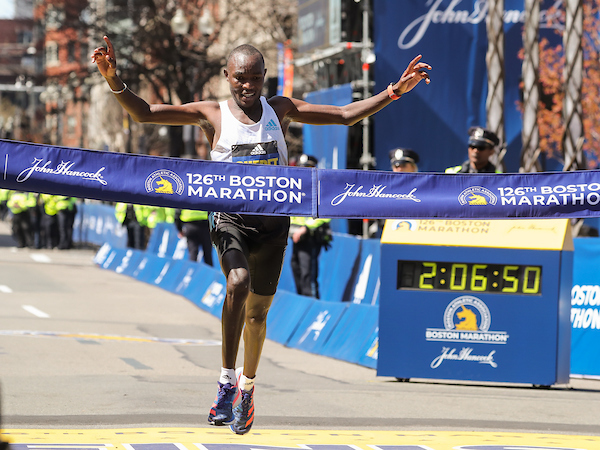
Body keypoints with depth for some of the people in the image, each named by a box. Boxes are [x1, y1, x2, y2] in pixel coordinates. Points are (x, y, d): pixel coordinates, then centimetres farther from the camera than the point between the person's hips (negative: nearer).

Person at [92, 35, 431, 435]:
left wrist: (394, 92, 0)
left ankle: (248, 387, 36)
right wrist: (115, 81, -22)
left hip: (273, 221, 3)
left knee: (257, 311, 11)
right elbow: (144, 113, -6)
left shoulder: (281, 110, 6)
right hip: (231, 217, -3)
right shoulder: (212, 114, -1)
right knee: (238, 283, -31)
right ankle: (227, 380, -21)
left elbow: (345, 116, 8)